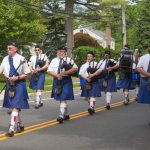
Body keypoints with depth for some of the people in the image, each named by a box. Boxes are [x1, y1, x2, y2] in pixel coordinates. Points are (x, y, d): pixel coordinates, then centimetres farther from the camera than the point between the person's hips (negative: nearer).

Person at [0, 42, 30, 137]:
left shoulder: (21, 59, -11)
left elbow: (26, 74, -6)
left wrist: (17, 78, -18)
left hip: (19, 85, -6)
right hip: (9, 84, 6)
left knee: (15, 107, -10)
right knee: (13, 107, 15)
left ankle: (11, 129, -11)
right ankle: (20, 125, 32)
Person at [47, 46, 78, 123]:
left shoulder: (69, 60, 1)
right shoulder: (54, 60, 9)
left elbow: (75, 68, -8)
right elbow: (49, 70, 1)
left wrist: (66, 72, -18)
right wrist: (57, 75, -14)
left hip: (66, 81, -4)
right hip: (57, 81, 5)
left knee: (63, 99, -12)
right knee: (60, 99, 13)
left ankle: (62, 116, -16)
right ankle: (66, 114, 28)